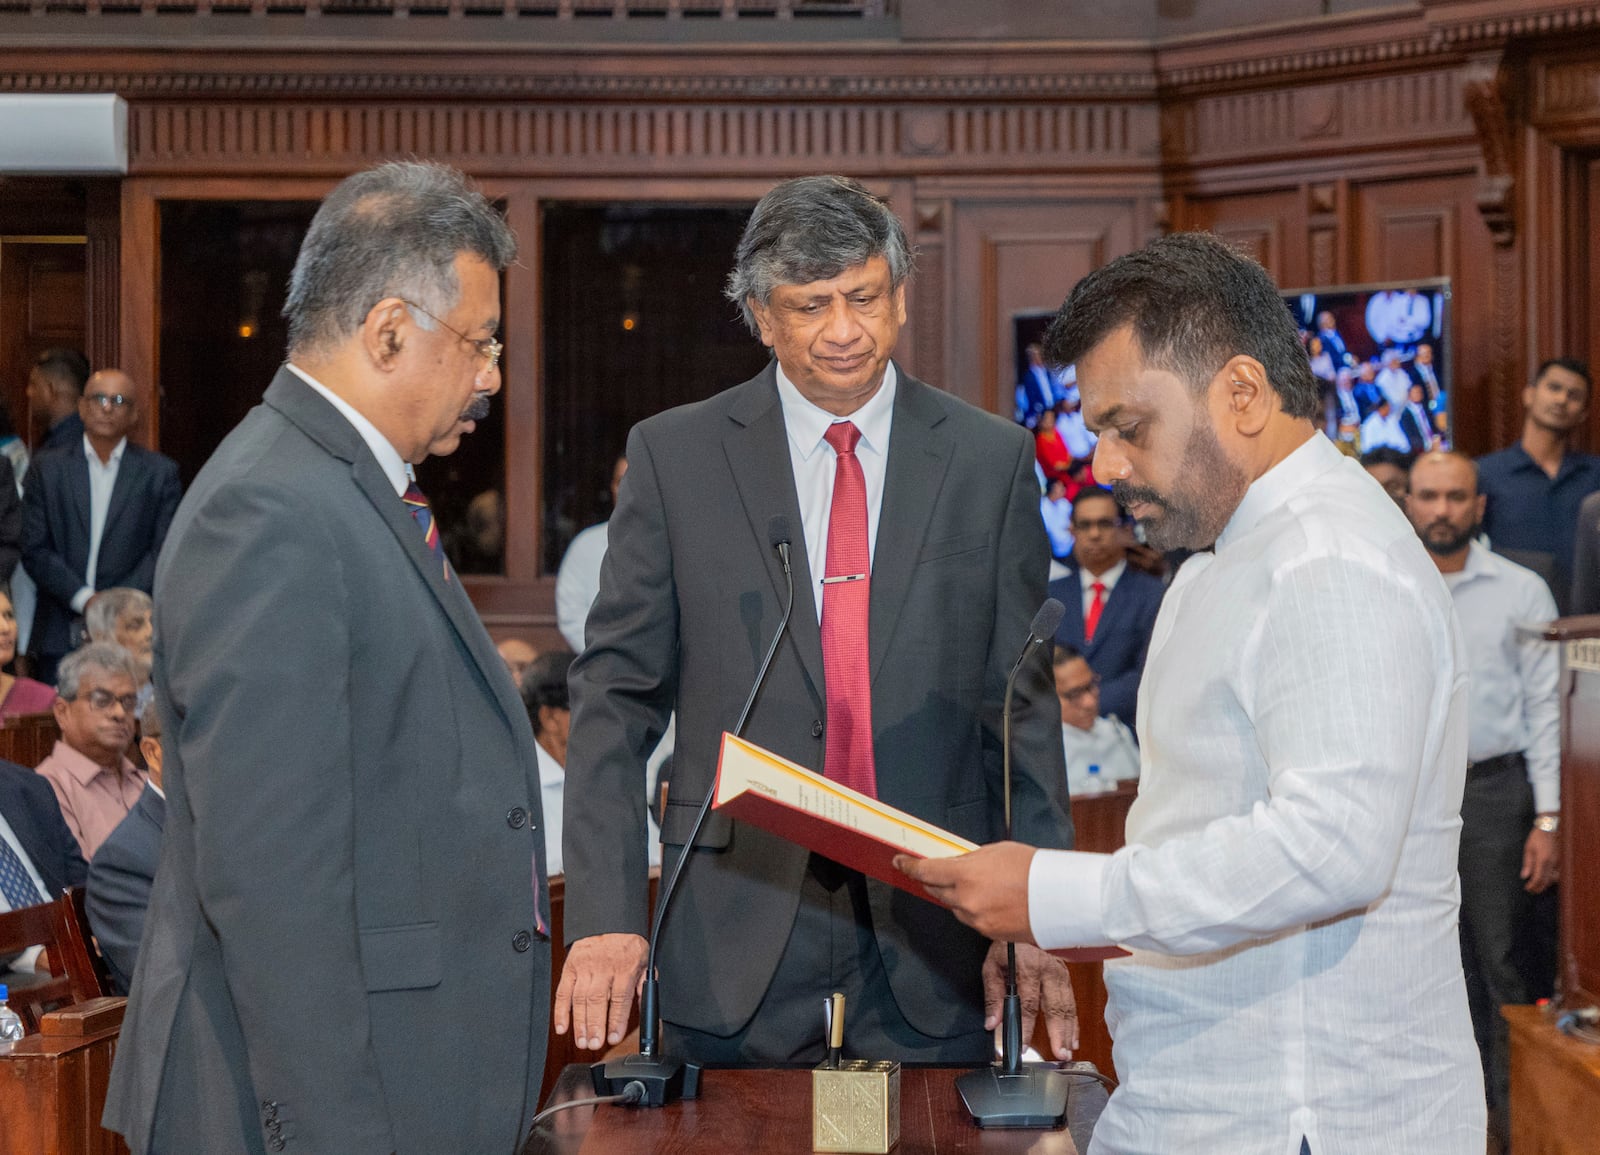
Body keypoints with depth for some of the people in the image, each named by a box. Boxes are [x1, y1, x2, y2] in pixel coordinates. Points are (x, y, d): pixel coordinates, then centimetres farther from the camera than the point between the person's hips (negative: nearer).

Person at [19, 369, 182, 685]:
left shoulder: (160, 472, 8)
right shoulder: (48, 469, 10)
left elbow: (164, 551, 1)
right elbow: (34, 550, 4)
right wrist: (84, 599, -9)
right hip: (60, 636, 1)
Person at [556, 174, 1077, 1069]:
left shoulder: (992, 460, 4)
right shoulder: (675, 456, 2)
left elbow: (1024, 707, 5)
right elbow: (617, 696, 1)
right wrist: (607, 913, -9)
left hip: (934, 934, 1)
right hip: (737, 930, 0)